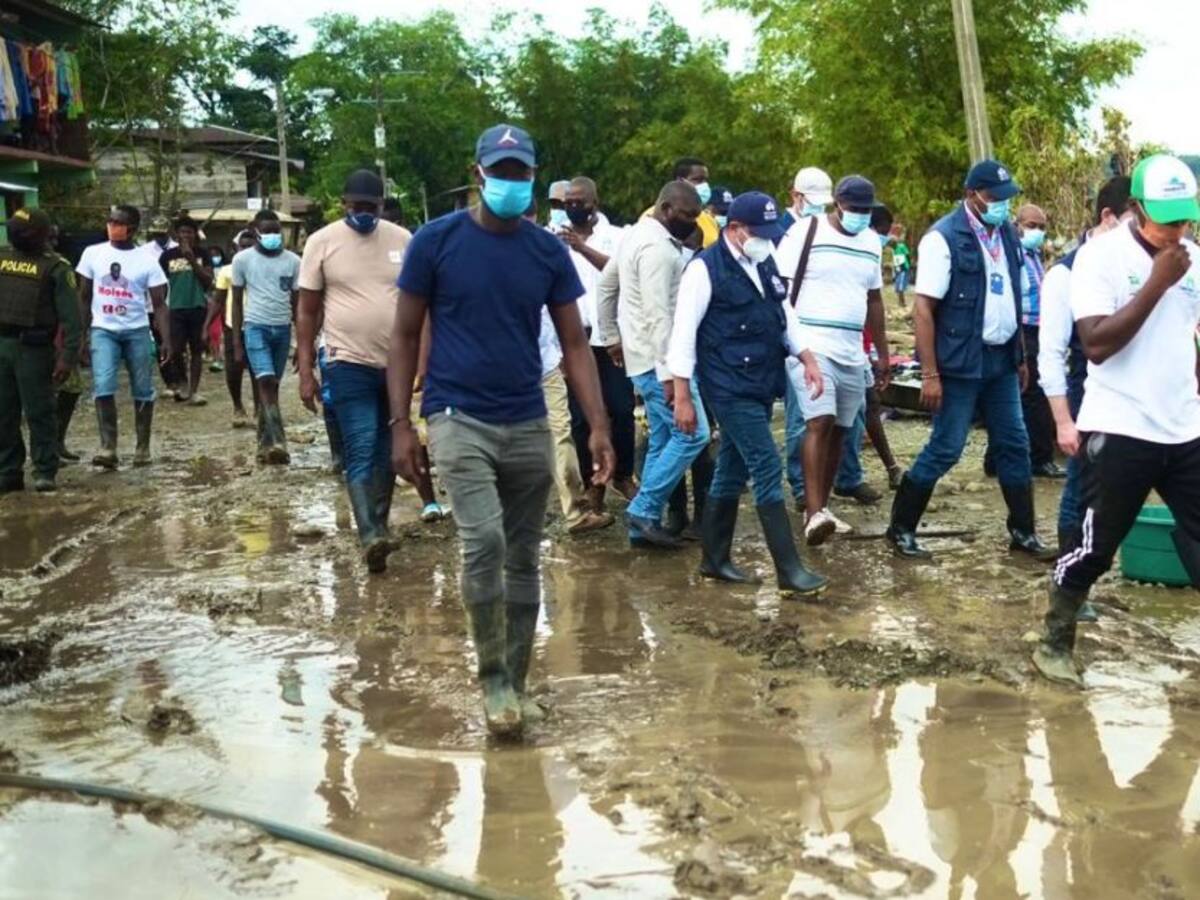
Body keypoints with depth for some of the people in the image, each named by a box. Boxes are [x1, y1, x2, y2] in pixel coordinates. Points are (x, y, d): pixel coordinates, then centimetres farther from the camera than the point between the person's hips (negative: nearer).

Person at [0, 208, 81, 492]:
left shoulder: (55, 267, -4)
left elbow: (70, 317, -7)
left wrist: (68, 357, -15)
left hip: (33, 348, -5)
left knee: (39, 412, -1)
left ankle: (45, 472, 7)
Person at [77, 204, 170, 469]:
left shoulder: (147, 260, -2)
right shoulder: (93, 253, 3)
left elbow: (159, 304, -2)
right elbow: (84, 297, 10)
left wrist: (166, 339, -11)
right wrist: (82, 333, 6)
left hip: (137, 331, 0)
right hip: (103, 330, 0)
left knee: (143, 391, 5)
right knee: (103, 387, -15)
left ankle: (143, 447, 18)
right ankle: (108, 447, -14)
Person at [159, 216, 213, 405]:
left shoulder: (201, 255, 4)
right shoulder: (168, 256, 3)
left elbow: (208, 281, -5)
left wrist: (192, 260, -14)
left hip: (198, 308, 1)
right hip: (176, 308, -1)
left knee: (196, 350, 3)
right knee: (176, 350, -5)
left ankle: (193, 391, 8)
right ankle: (182, 383, 21)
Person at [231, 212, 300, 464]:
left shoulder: (293, 261, 6)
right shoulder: (243, 259, 1)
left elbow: (297, 303, 10)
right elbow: (237, 301, 5)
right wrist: (236, 341, 1)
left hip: (283, 329, 3)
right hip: (255, 327, -3)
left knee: (272, 385, 9)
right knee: (266, 382, -17)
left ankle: (265, 443, 17)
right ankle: (277, 443, -22)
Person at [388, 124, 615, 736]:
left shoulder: (549, 252, 3)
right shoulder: (436, 241, -4)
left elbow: (574, 344, 6)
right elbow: (406, 336, 0)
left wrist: (599, 425, -3)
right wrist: (400, 424, -6)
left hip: (528, 425, 4)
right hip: (458, 419, -3)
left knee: (524, 559, 9)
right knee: (483, 541, -21)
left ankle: (515, 682, 24)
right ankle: (491, 677, -1)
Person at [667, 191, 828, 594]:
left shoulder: (764, 264, 11)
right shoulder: (705, 269, -13)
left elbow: (782, 315, 23)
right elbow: (684, 334, -13)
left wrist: (807, 358, 13)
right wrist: (682, 397, -14)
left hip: (761, 385, 8)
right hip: (731, 390, -8)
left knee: (732, 473, 14)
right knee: (768, 470, -10)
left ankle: (715, 559, 26)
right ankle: (789, 570, -5)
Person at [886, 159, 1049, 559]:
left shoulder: (1006, 233, 8)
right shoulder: (944, 237, -14)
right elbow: (923, 308, -16)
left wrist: (1021, 356, 16)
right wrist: (930, 374, -19)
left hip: (1000, 360, 7)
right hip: (961, 363, -7)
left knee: (1014, 445, 11)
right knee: (945, 449, -3)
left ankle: (1023, 531, 23)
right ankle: (901, 528, 10)